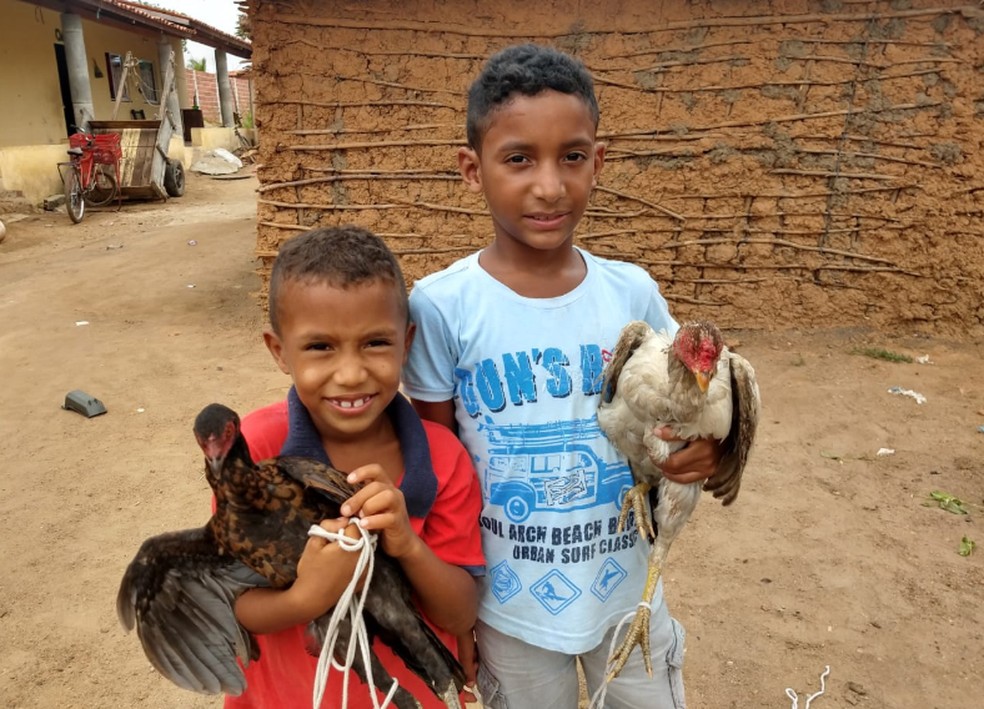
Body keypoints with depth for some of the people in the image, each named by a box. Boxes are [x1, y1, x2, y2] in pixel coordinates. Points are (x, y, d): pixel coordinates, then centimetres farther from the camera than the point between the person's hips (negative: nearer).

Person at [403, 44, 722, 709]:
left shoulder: (633, 292, -9)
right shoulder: (442, 307, -17)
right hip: (511, 605, -2)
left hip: (629, 592, 3)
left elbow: (673, 423, 4)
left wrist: (700, 450, -19)